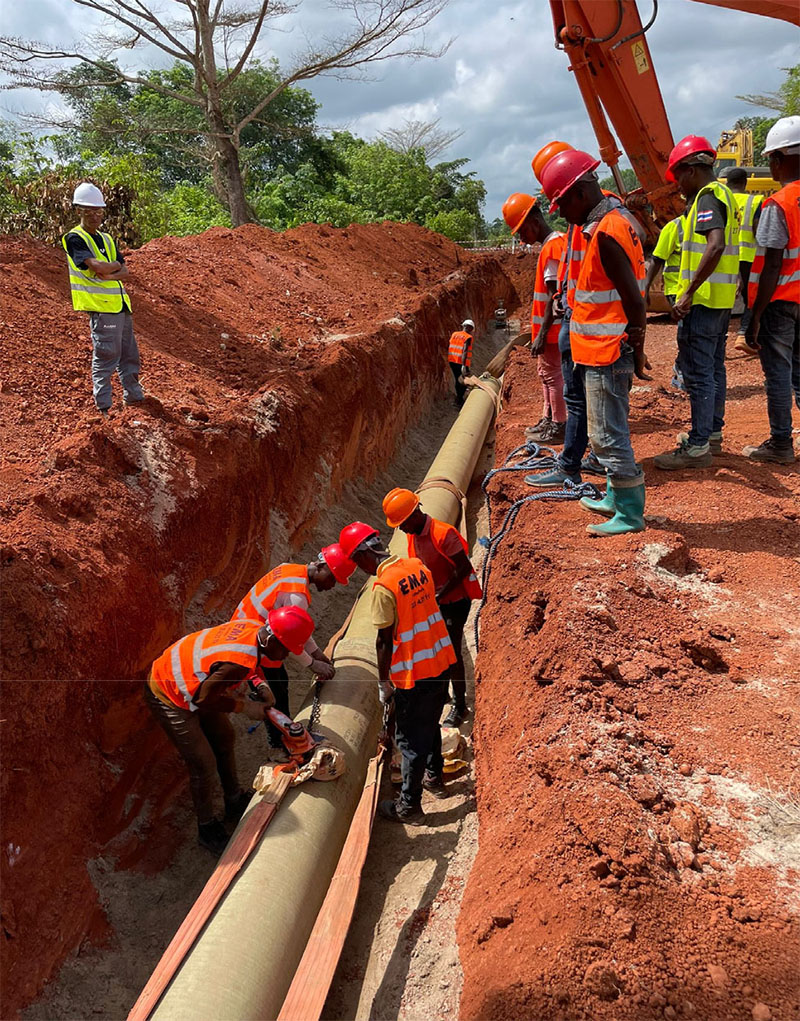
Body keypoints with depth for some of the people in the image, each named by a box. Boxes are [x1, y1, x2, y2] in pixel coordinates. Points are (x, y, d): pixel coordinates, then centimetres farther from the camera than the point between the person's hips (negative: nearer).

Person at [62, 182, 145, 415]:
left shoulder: (106, 239, 18)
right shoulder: (74, 238, -5)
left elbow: (125, 271, 9)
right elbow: (96, 266, -20)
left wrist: (109, 274, -11)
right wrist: (115, 265, -2)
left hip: (121, 305, 8)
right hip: (100, 306, -8)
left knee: (130, 355, 13)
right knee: (106, 356, -9)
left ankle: (134, 397, 25)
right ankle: (103, 407, -4)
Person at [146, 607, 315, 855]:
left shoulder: (255, 627, -13)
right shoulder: (240, 663, -38)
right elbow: (203, 699, -26)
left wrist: (260, 683, -5)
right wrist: (245, 707, -15)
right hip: (169, 698, -9)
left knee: (224, 740, 21)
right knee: (204, 764, -2)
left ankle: (235, 803, 42)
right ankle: (207, 829, 22)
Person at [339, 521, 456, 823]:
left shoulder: (383, 586, -22)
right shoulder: (418, 566, 1)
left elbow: (385, 640, -17)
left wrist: (383, 682, -4)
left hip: (413, 674, -8)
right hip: (441, 661, 8)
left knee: (411, 740, 7)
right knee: (430, 724, 27)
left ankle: (409, 806, 20)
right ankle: (434, 777, 46)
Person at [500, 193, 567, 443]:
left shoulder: (552, 248, -18)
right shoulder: (552, 244, 13)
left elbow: (554, 296, -22)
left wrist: (542, 334, -23)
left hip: (551, 328, -10)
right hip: (548, 327, 10)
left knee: (553, 374, -3)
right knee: (546, 372, 18)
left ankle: (559, 428, 4)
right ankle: (549, 420, 28)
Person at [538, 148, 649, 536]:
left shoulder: (605, 235, -20)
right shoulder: (619, 218, 11)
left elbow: (635, 302, -21)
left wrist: (637, 353, -14)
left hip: (606, 353, -10)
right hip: (607, 350, 10)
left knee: (607, 436, -2)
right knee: (610, 431, 20)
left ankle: (630, 514, 8)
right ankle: (617, 497, 33)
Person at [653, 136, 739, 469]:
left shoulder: (708, 198, -14)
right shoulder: (723, 195, 18)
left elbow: (715, 246, -30)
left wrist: (688, 294, -30)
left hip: (704, 300, -11)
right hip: (721, 300, 11)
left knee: (698, 371, -8)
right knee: (713, 368, 17)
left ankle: (698, 448, -5)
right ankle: (713, 434, 28)